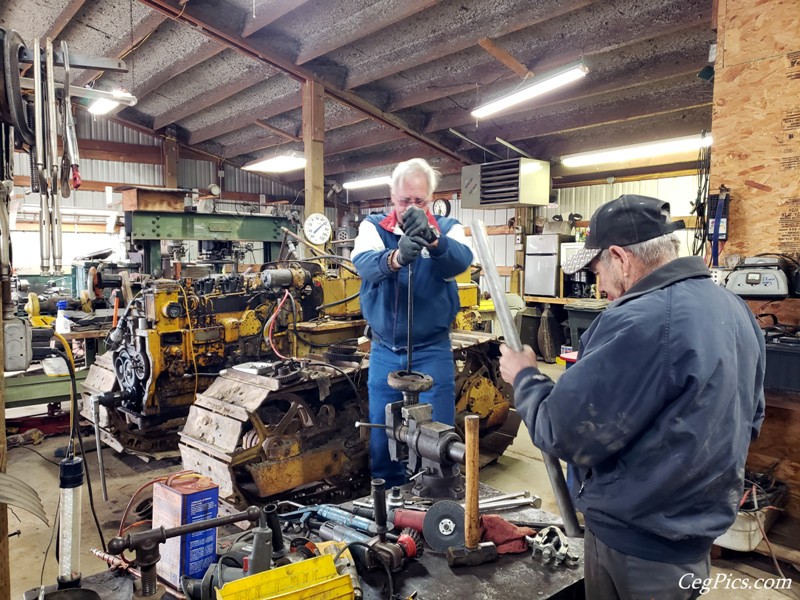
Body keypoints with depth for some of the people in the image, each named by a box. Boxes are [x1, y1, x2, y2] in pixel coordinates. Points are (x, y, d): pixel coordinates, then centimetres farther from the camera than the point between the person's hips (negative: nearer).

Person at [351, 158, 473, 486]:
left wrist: (431, 238, -45)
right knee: (382, 437, 11)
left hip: (432, 351, -1)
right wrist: (395, 257, -45)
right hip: (384, 352, 1)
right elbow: (364, 263, -23)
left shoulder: (447, 228, -1)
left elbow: (461, 260, -24)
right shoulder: (373, 226, -1)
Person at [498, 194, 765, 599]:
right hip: (697, 526, 8)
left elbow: (564, 433, -26)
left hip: (638, 540, -8)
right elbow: (749, 421, 13)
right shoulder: (734, 309, 1)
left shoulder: (639, 323, -30)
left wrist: (524, 378, -9)